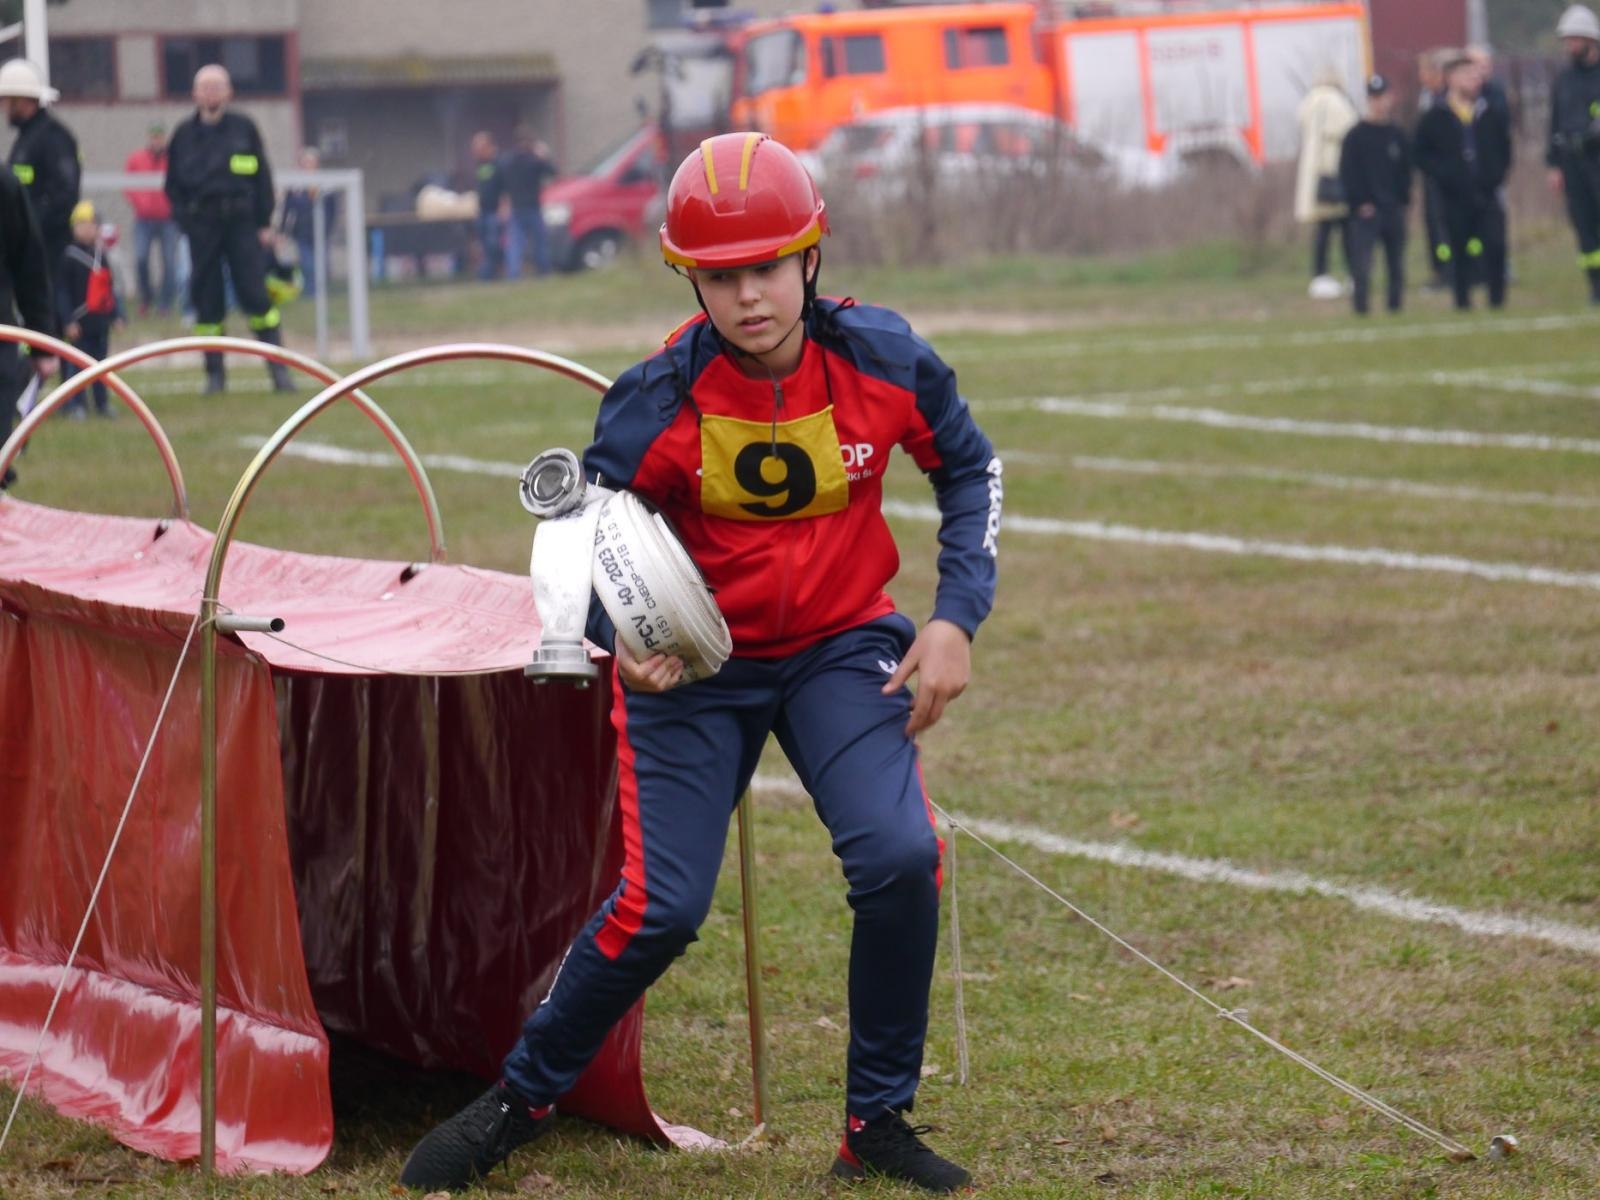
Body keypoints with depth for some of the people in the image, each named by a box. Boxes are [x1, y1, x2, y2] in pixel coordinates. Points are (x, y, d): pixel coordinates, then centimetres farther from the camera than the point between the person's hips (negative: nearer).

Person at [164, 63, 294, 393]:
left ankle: (278, 368, -1)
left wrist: (264, 223, 2)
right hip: (201, 226, 1)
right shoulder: (184, 134, 9)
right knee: (207, 299, 2)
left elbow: (262, 177, 7)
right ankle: (214, 373, 10)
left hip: (242, 221, -1)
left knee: (254, 292, -7)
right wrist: (185, 219, -2)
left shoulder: (243, 128, 6)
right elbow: (173, 185, 11)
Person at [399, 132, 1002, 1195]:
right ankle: (524, 1097, 16)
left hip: (840, 646, 2)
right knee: (661, 907, -10)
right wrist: (620, 638, -29)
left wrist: (958, 617, -7)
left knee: (901, 858, -19)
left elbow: (970, 469, 3)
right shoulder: (658, 403, -21)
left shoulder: (883, 360, -15)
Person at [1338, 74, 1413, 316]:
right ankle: (1360, 307, -9)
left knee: (1396, 266, 8)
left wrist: (1404, 200, 3)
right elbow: (1347, 174, -5)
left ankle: (1396, 305, 15)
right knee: (1362, 265, -11)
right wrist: (1360, 203, -12)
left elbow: (1405, 171, 14)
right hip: (1366, 212, -4)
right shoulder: (1356, 137, -2)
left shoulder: (1397, 136, 10)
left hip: (1394, 211, 4)